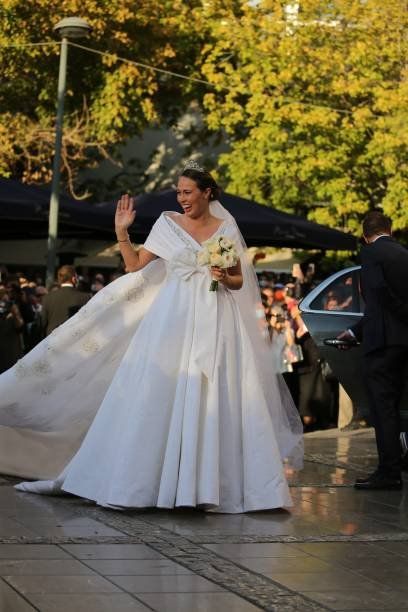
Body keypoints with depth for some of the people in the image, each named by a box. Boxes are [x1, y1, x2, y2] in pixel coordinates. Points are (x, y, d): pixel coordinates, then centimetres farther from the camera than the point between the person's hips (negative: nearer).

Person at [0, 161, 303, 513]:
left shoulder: (227, 228, 7)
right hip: (173, 319, 0)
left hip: (215, 324, 0)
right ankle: (135, 478, 2)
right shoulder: (168, 223, 6)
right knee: (157, 396, -3)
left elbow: (240, 281, 10)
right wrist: (122, 232, -4)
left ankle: (210, 482, 3)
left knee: (211, 401, -4)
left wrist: (225, 278, -10)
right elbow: (136, 266, 5)